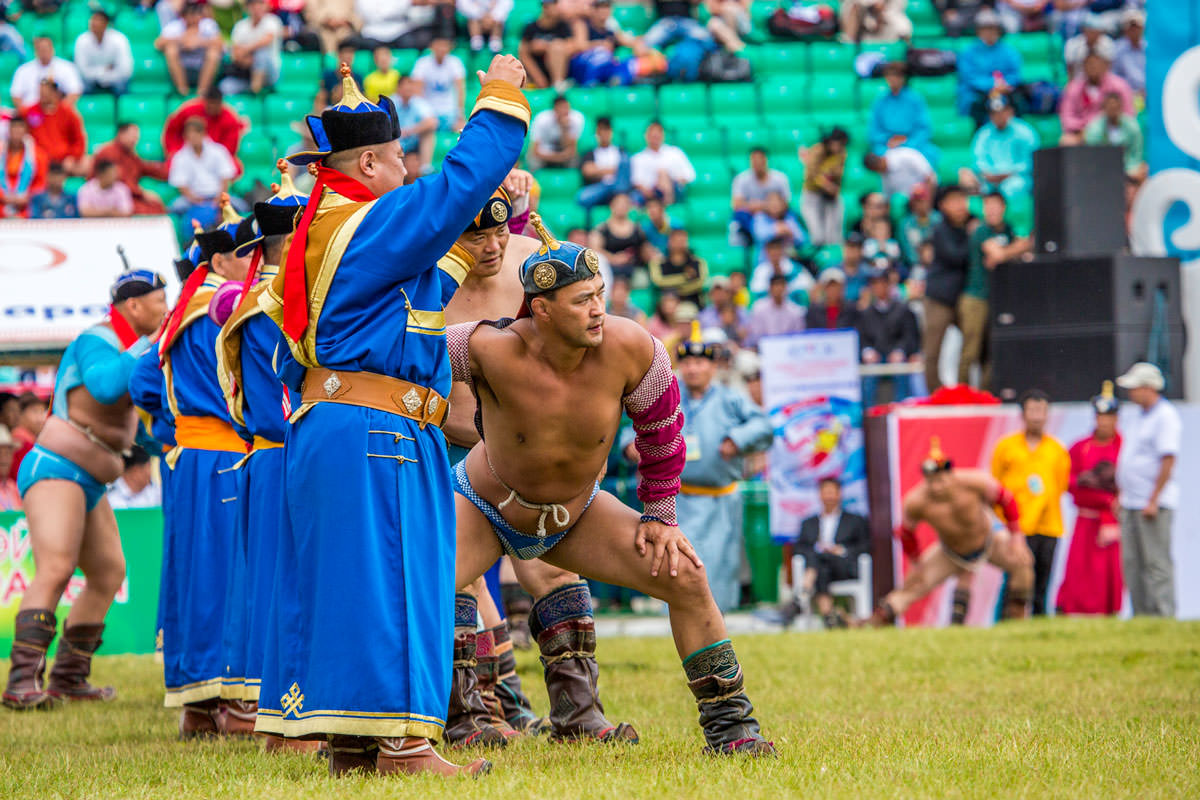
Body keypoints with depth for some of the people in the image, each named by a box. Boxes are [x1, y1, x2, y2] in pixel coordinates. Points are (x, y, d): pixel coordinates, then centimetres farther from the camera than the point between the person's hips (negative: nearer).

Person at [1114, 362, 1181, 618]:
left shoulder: (1166, 416, -10)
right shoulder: (1137, 416, 18)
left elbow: (1168, 461, -17)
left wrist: (1153, 501, -20)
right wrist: (1120, 496, 19)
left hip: (1154, 504, -9)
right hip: (1130, 503, 9)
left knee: (1156, 563, -9)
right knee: (1132, 563, 7)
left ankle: (1163, 617, -8)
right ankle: (1141, 616, 11)